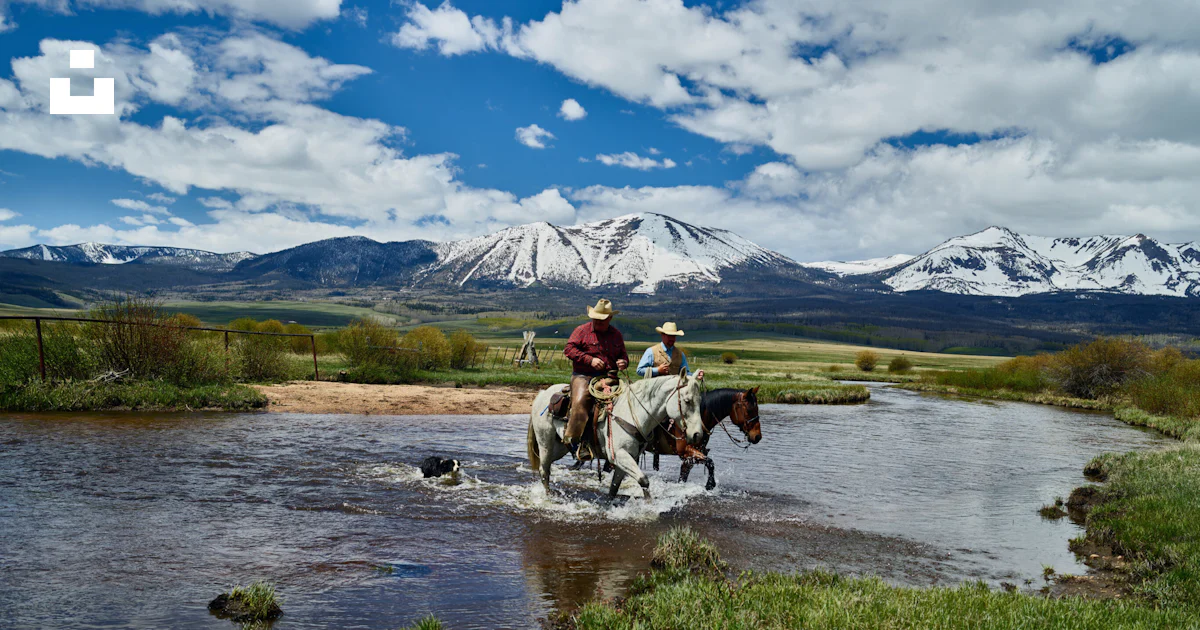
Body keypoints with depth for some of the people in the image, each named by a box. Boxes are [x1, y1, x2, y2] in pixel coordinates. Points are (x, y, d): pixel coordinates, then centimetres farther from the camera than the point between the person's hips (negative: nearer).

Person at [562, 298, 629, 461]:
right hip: (583, 376, -4)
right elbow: (569, 348, -5)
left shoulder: (616, 334, 16)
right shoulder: (582, 330, 3)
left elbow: (623, 355, 27)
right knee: (580, 402, -26)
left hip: (608, 377, 4)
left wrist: (623, 362, 1)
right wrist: (590, 359, -14)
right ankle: (574, 440, -18)